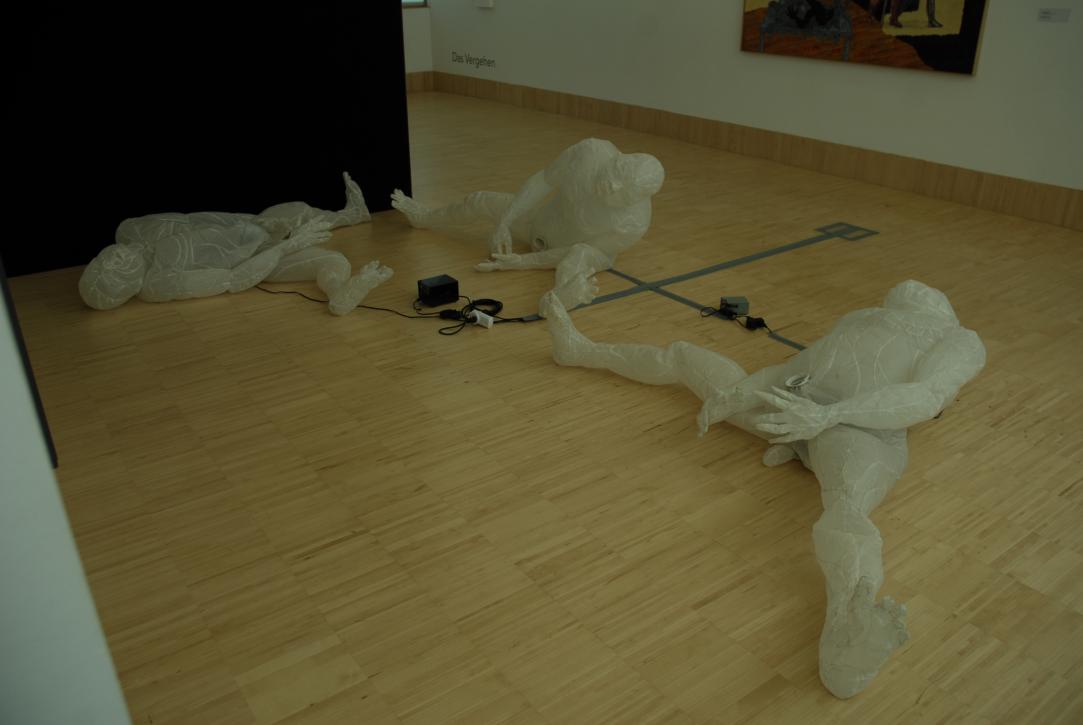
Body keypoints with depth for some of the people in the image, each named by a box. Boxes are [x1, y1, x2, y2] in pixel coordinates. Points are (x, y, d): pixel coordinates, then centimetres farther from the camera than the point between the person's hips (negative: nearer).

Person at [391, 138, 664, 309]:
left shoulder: (633, 223, -41)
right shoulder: (592, 150, -35)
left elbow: (576, 252, -25)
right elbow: (543, 180, -19)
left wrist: (521, 262, -22)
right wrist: (504, 222, -24)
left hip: (578, 250, -4)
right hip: (547, 219, 4)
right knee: (478, 201, 20)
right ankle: (424, 218, 44)